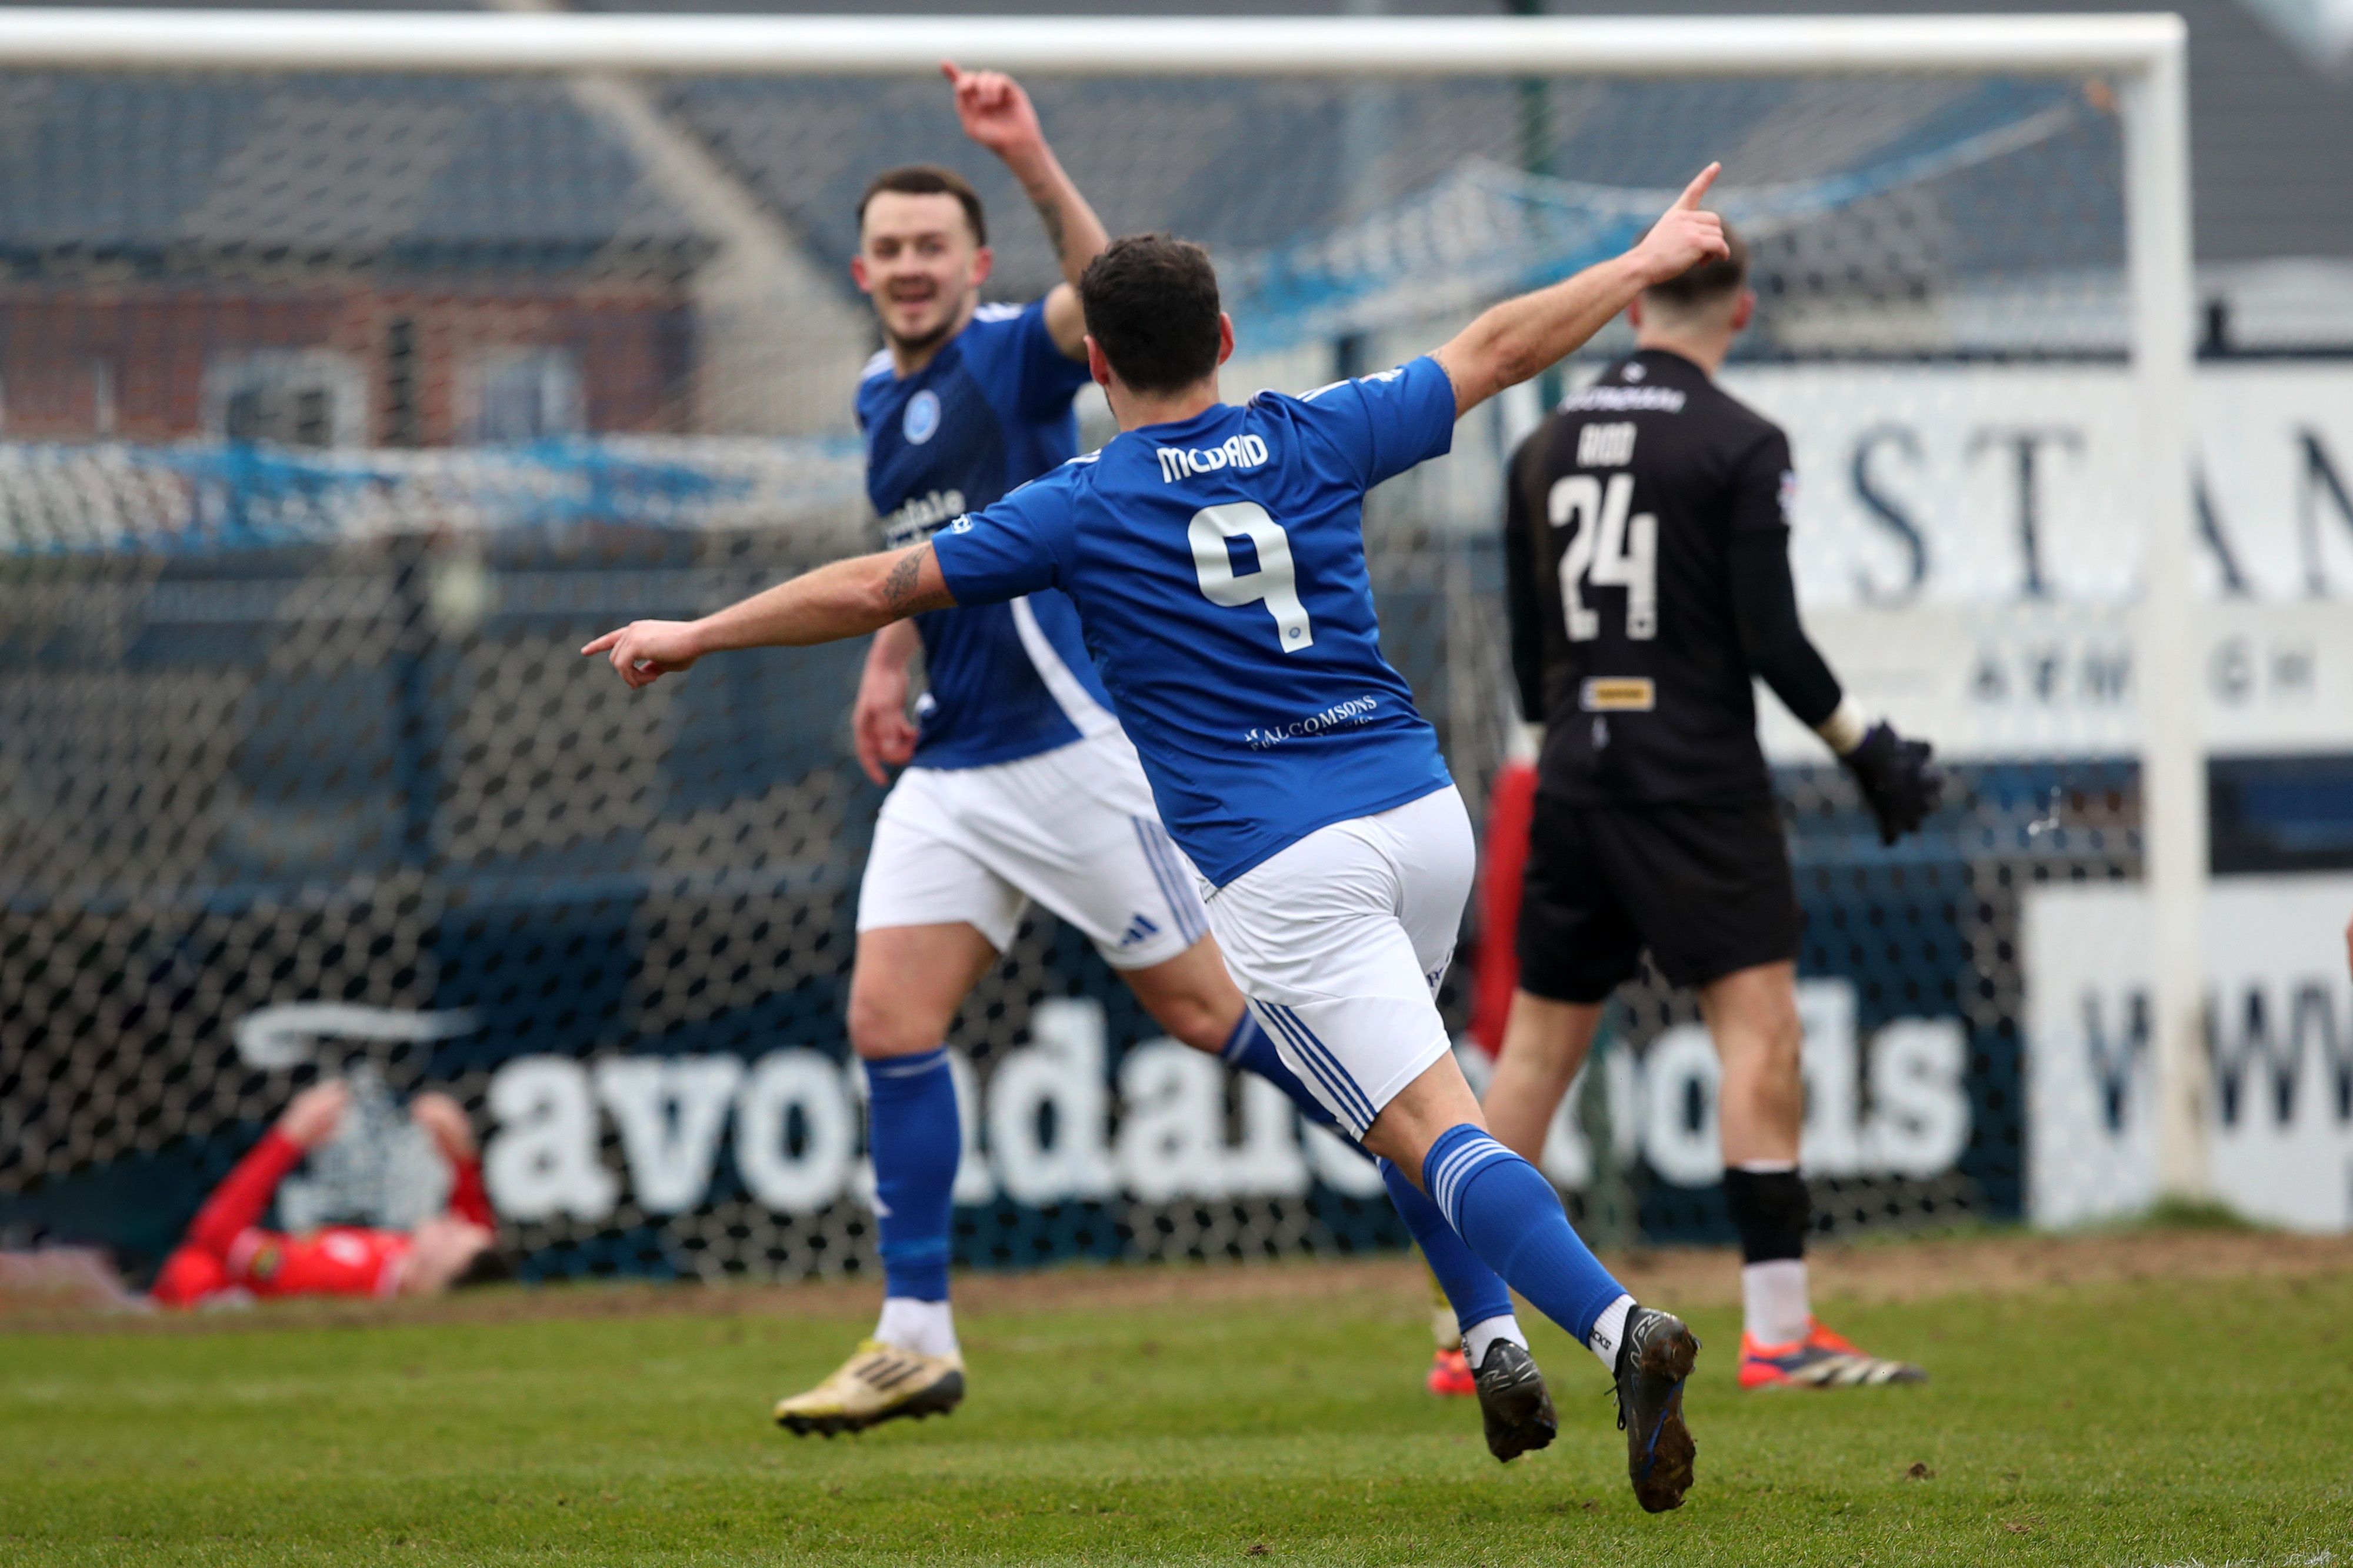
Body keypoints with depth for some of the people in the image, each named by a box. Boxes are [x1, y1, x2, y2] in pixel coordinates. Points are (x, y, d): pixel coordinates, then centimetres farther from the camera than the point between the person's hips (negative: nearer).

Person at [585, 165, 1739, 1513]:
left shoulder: (1082, 510, -1)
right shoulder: (1317, 440, 8)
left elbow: (875, 590, 4)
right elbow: (1496, 352, 21)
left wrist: (697, 636, 17)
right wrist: (1645, 265, 35)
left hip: (1280, 868, -5)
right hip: (1422, 809, 5)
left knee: (1434, 1126, -11)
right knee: (1401, 1080, 29)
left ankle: (1620, 1325, -31)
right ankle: (1493, 1337, 19)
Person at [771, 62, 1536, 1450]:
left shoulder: (1012, 356, -9)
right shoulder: (884, 395, 15)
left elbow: (1106, 297, -33)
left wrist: (1036, 163, -47)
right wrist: (888, 666, 22)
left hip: (1065, 746, -8)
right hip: (949, 762, 8)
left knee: (1202, 1001, -7)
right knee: (890, 1016, -1)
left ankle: (1445, 1205, 3)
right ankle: (917, 1337, 4)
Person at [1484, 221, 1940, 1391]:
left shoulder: (1545, 446, 10)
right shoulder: (1739, 445, -7)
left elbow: (1526, 647, 15)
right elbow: (1770, 638, -11)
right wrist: (1867, 748, 0)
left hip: (1575, 779, 6)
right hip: (1698, 780, -6)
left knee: (1537, 1043, 11)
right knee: (1759, 1027, -8)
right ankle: (1778, 1330, -17)